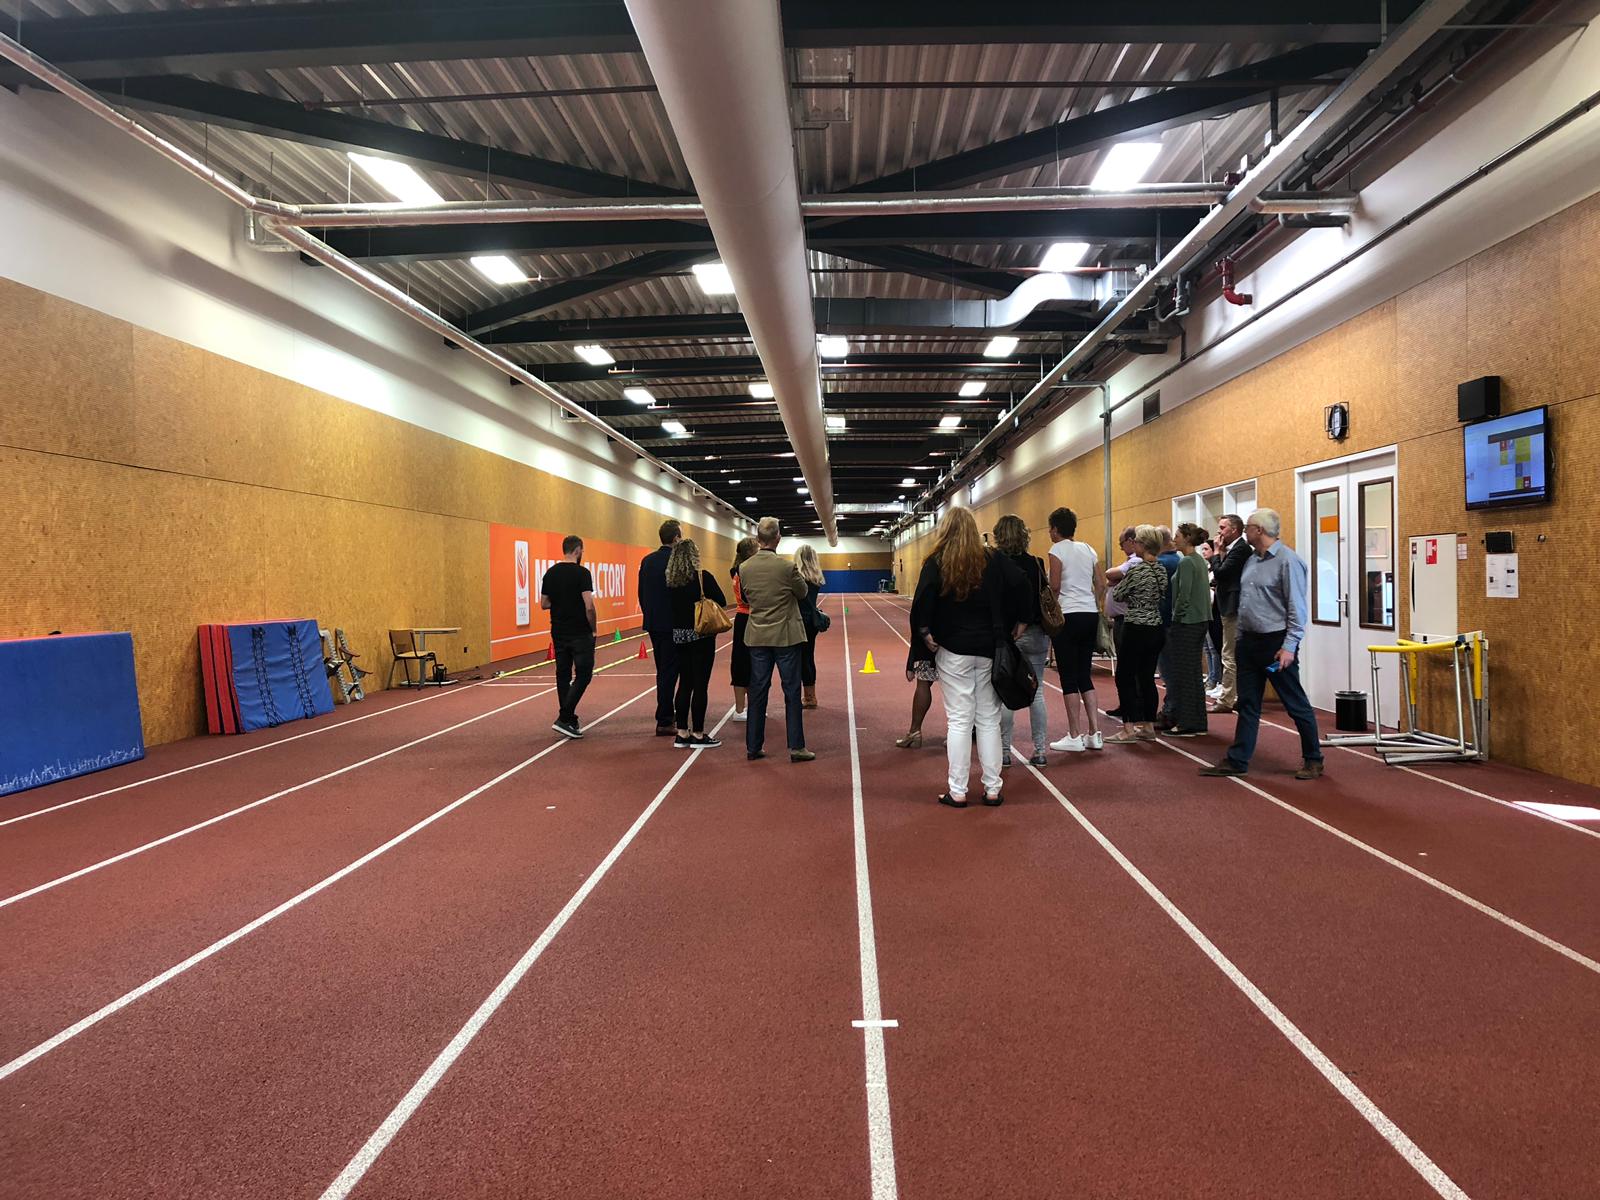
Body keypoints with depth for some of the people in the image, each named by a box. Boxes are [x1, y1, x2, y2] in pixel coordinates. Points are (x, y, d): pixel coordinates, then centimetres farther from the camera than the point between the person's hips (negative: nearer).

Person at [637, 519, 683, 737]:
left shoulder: (647, 560, 7)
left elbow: (641, 593, 11)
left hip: (653, 624, 7)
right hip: (672, 625, -7)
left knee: (663, 670, 17)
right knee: (669, 672, -2)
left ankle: (667, 715, 25)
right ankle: (664, 722, 0)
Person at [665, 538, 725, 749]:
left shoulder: (671, 581, 2)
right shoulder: (703, 577, -12)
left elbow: (671, 606, 8)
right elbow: (721, 601, -7)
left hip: (679, 635, 5)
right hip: (701, 636, -5)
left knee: (684, 683, 12)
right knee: (700, 684, 1)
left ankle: (681, 732, 14)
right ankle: (697, 734, 4)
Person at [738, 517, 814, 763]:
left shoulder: (744, 568, -3)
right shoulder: (787, 567, -15)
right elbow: (802, 593, 1)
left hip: (757, 636, 4)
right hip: (785, 636, -4)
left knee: (758, 692, 10)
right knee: (791, 692, 3)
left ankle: (753, 747, 14)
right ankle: (796, 747, 5)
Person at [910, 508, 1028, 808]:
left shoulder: (936, 563, -5)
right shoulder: (993, 560, 1)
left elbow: (923, 599, -19)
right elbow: (1021, 587, -9)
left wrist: (925, 633, -8)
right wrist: (1019, 622, 1)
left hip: (953, 650, -2)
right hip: (989, 649, 2)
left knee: (959, 720, 2)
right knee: (989, 719, 9)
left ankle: (957, 791, 5)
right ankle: (992, 788, 13)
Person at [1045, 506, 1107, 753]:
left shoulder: (1057, 550, -6)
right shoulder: (1088, 549, 13)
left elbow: (1054, 585, -13)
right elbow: (1101, 584, 10)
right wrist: (1094, 606, 18)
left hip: (1068, 615, -7)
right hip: (1091, 615, 7)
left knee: (1068, 677, 0)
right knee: (1085, 675, 13)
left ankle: (1074, 736, 2)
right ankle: (1094, 733, 10)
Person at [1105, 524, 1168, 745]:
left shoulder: (1137, 570, -17)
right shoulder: (1161, 569, 7)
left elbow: (1117, 595, -6)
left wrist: (1122, 579, 13)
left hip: (1136, 629, -8)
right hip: (1156, 628, 8)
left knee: (1125, 677, 0)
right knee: (1147, 677, 13)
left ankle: (1129, 729, -1)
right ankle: (1148, 726, 16)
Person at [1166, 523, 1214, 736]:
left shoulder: (1186, 562, -15)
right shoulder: (1200, 560, 13)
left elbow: (1183, 595, -20)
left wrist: (1175, 617, -8)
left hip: (1186, 623, -9)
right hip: (1201, 621, 9)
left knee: (1183, 673, -3)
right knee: (1195, 672, 13)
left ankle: (1186, 723, 1)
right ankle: (1198, 722, 17)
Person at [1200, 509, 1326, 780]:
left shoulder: (1287, 560, -13)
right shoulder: (1251, 560, 11)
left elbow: (1297, 608, -16)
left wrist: (1289, 647, -20)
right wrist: (1241, 638, 15)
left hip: (1276, 643, -8)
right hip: (1249, 642, 8)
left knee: (1295, 704, 4)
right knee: (1248, 704, 10)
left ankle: (1313, 760, 17)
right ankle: (1237, 761, 14)